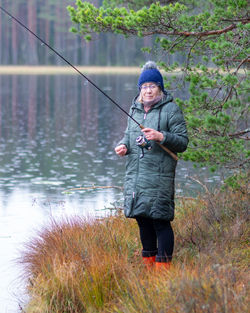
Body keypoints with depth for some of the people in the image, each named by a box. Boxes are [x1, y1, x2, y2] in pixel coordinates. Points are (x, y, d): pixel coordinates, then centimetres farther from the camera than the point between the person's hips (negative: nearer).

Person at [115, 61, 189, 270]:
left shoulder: (171, 110, -3)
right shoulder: (135, 109, 15)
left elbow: (183, 142, -5)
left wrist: (161, 137, -20)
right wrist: (123, 145, 7)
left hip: (159, 176, -6)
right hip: (135, 175, 6)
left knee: (160, 221, -9)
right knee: (143, 221, 11)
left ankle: (163, 267, -3)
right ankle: (148, 264, 23)